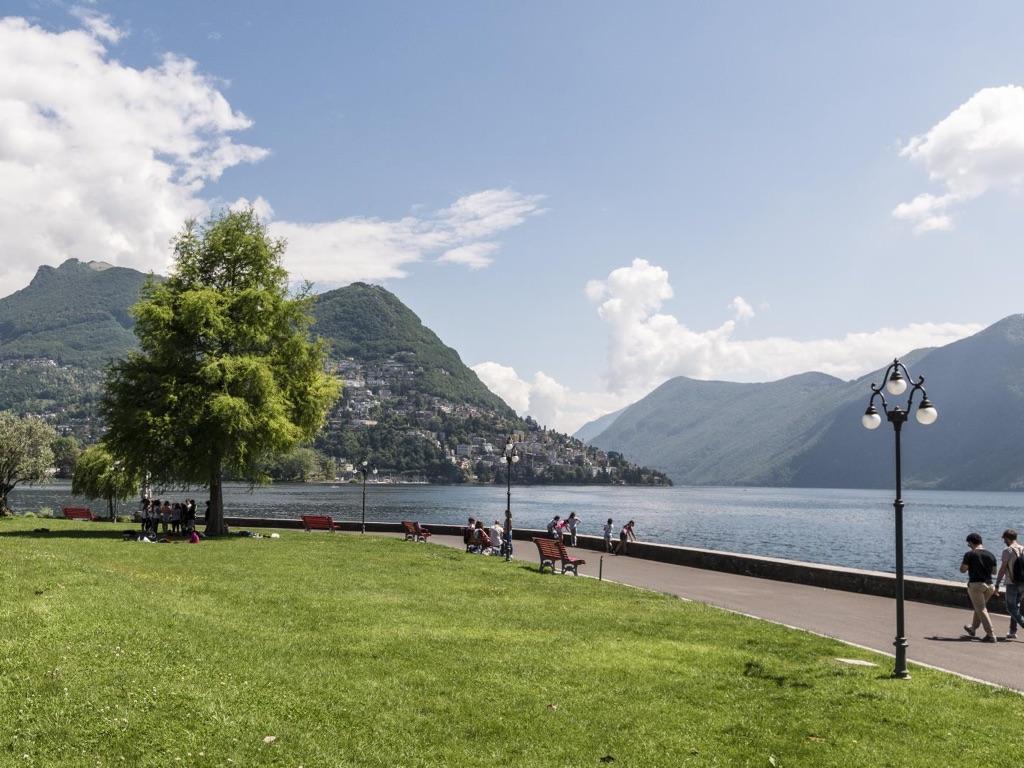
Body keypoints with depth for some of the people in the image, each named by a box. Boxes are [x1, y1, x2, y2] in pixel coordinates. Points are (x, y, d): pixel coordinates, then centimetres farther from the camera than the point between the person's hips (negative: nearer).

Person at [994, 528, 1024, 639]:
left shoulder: (1007, 550, -11)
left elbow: (1002, 569, -13)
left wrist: (997, 585, -8)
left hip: (1012, 583, -7)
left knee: (1011, 608, 0)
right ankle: (1012, 632, 19)